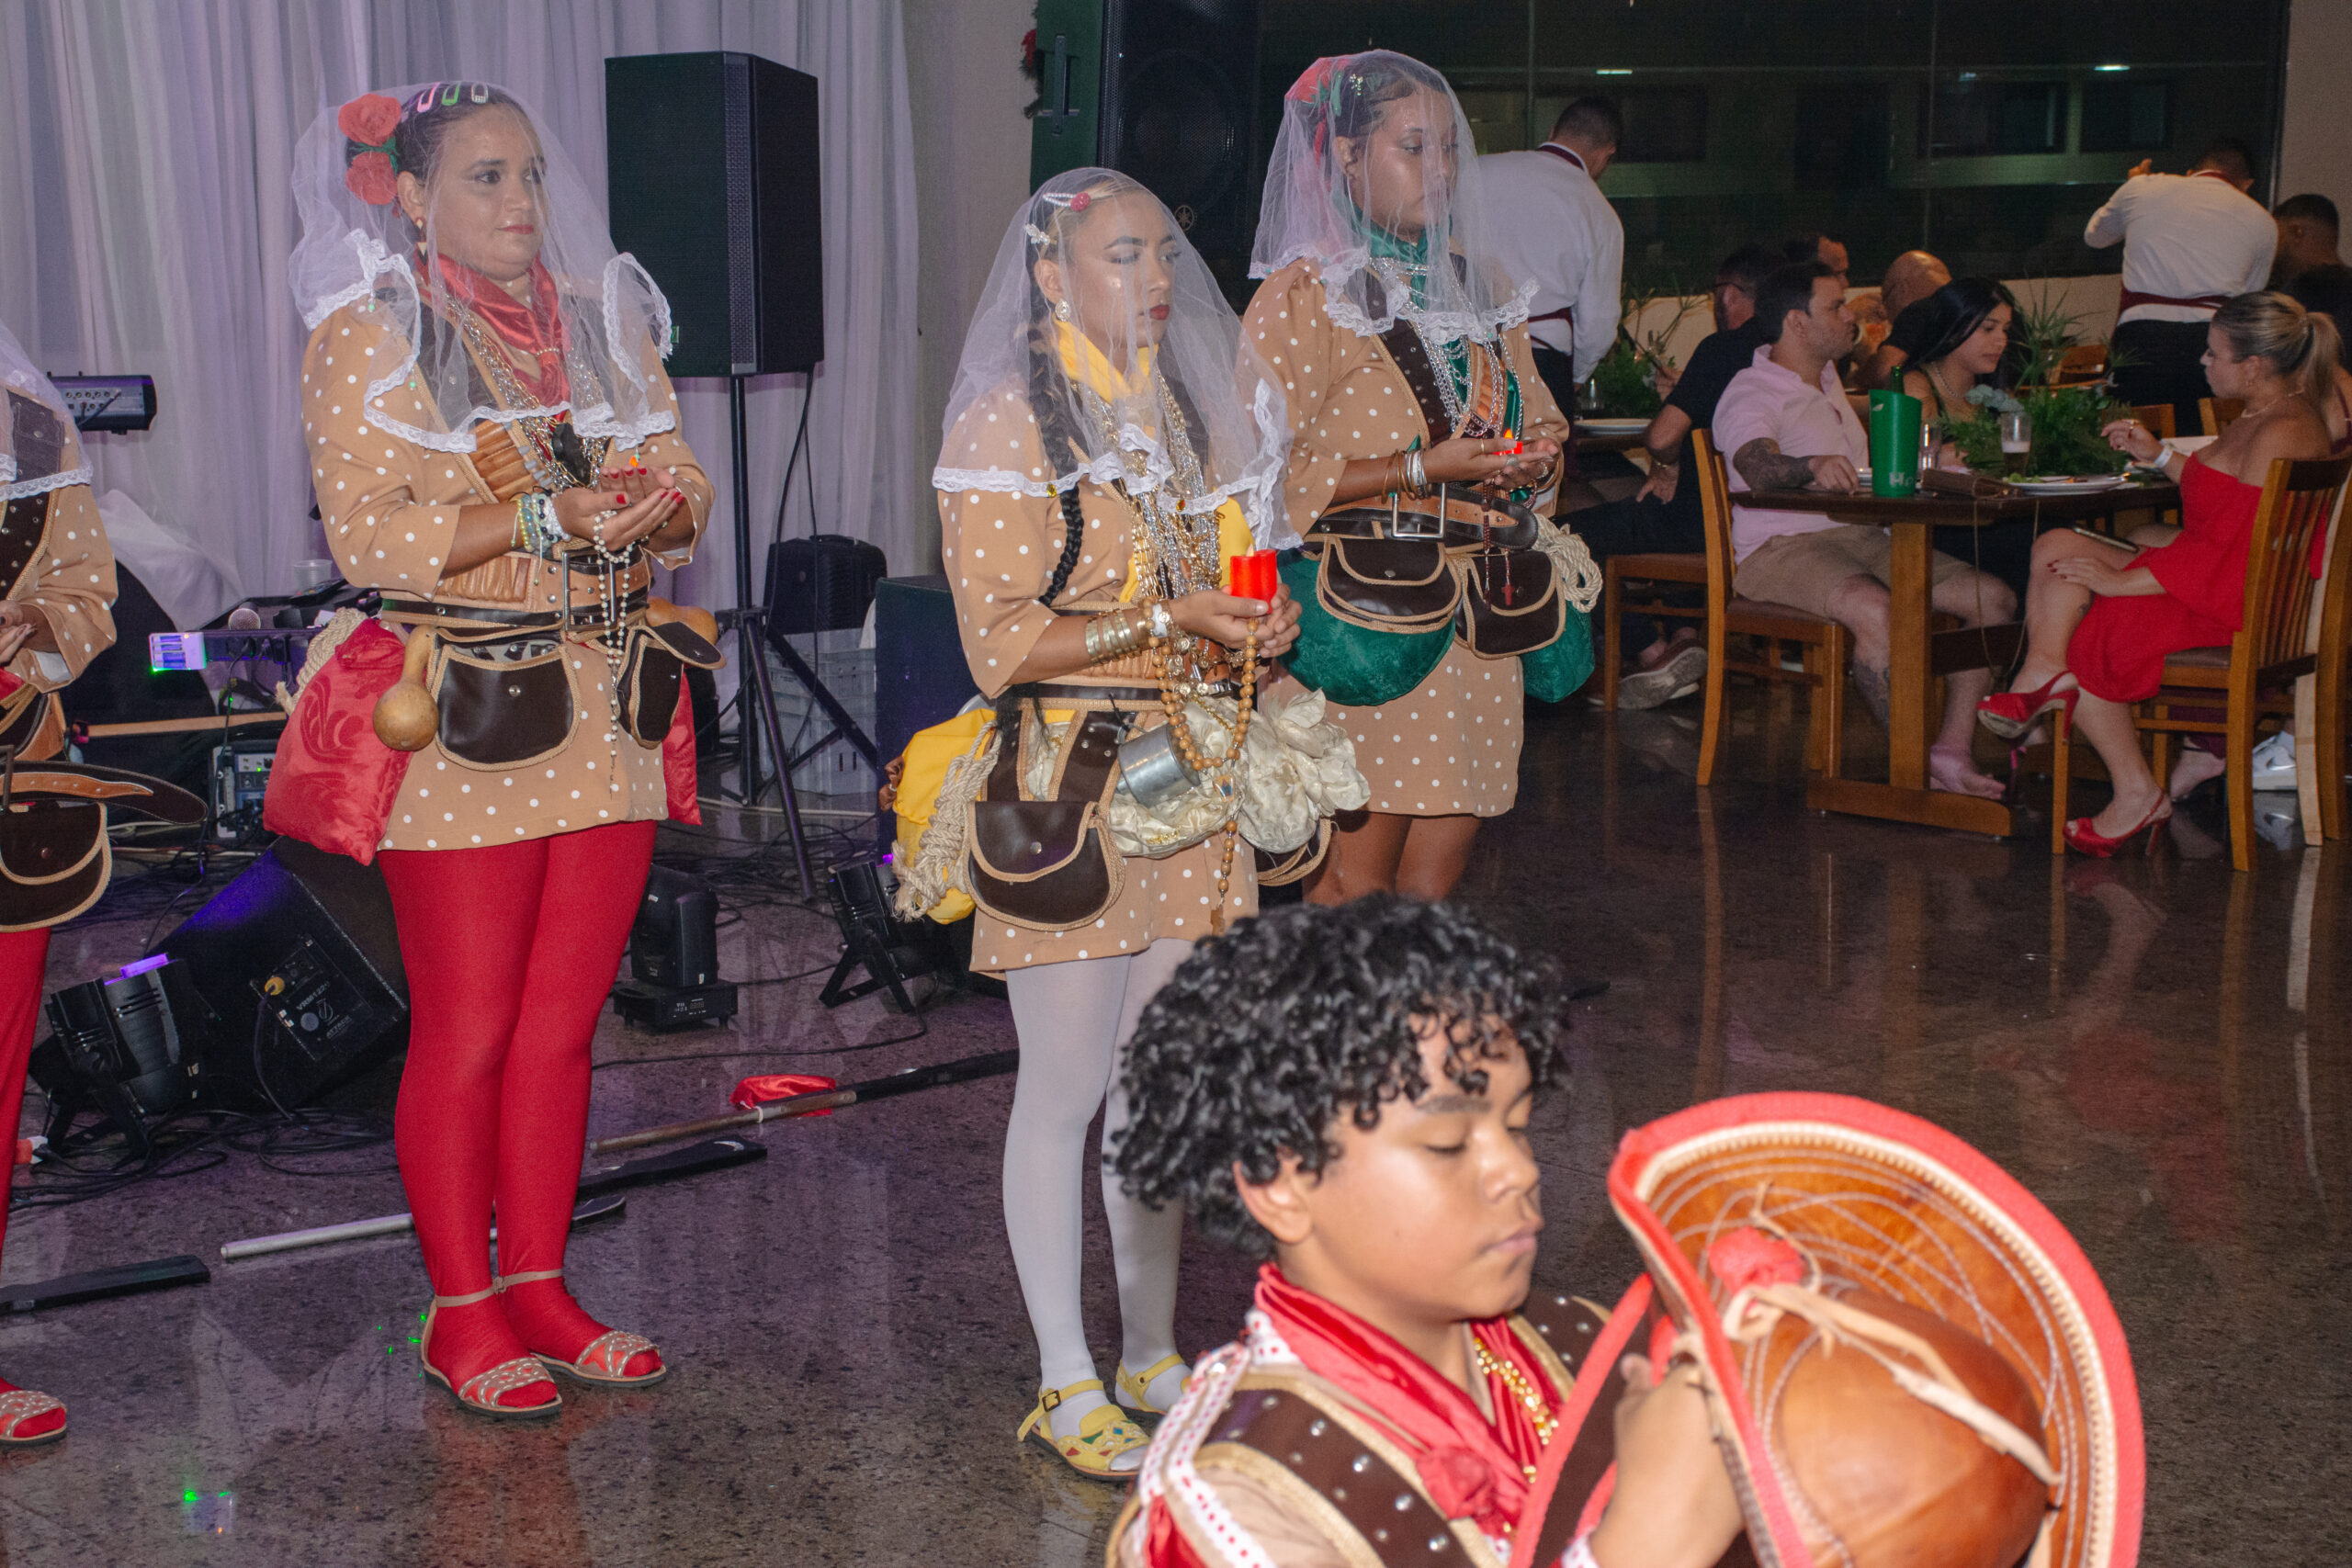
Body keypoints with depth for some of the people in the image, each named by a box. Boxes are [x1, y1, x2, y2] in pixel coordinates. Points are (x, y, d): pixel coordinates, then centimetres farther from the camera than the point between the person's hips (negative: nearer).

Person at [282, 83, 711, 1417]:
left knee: (564, 1026, 9)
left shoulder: (605, 319, 15)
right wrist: (542, 518, -20)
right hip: (463, 723, -5)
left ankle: (540, 1286, 21)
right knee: (466, 1037, 0)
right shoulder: (367, 338, -2)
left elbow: (685, 483, 13)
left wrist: (654, 505, -11)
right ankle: (462, 1309, 13)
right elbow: (366, 530, -12)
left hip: (610, 717, 5)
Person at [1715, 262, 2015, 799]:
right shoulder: (1751, 393, -8)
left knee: (1994, 599, -11)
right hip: (1781, 548, -8)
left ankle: (1952, 749, -14)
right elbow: (1758, 468, -31)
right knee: (1877, 611, -39)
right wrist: (1811, 465, -50)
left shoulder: (1827, 378, 21)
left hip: (1859, 536, 9)